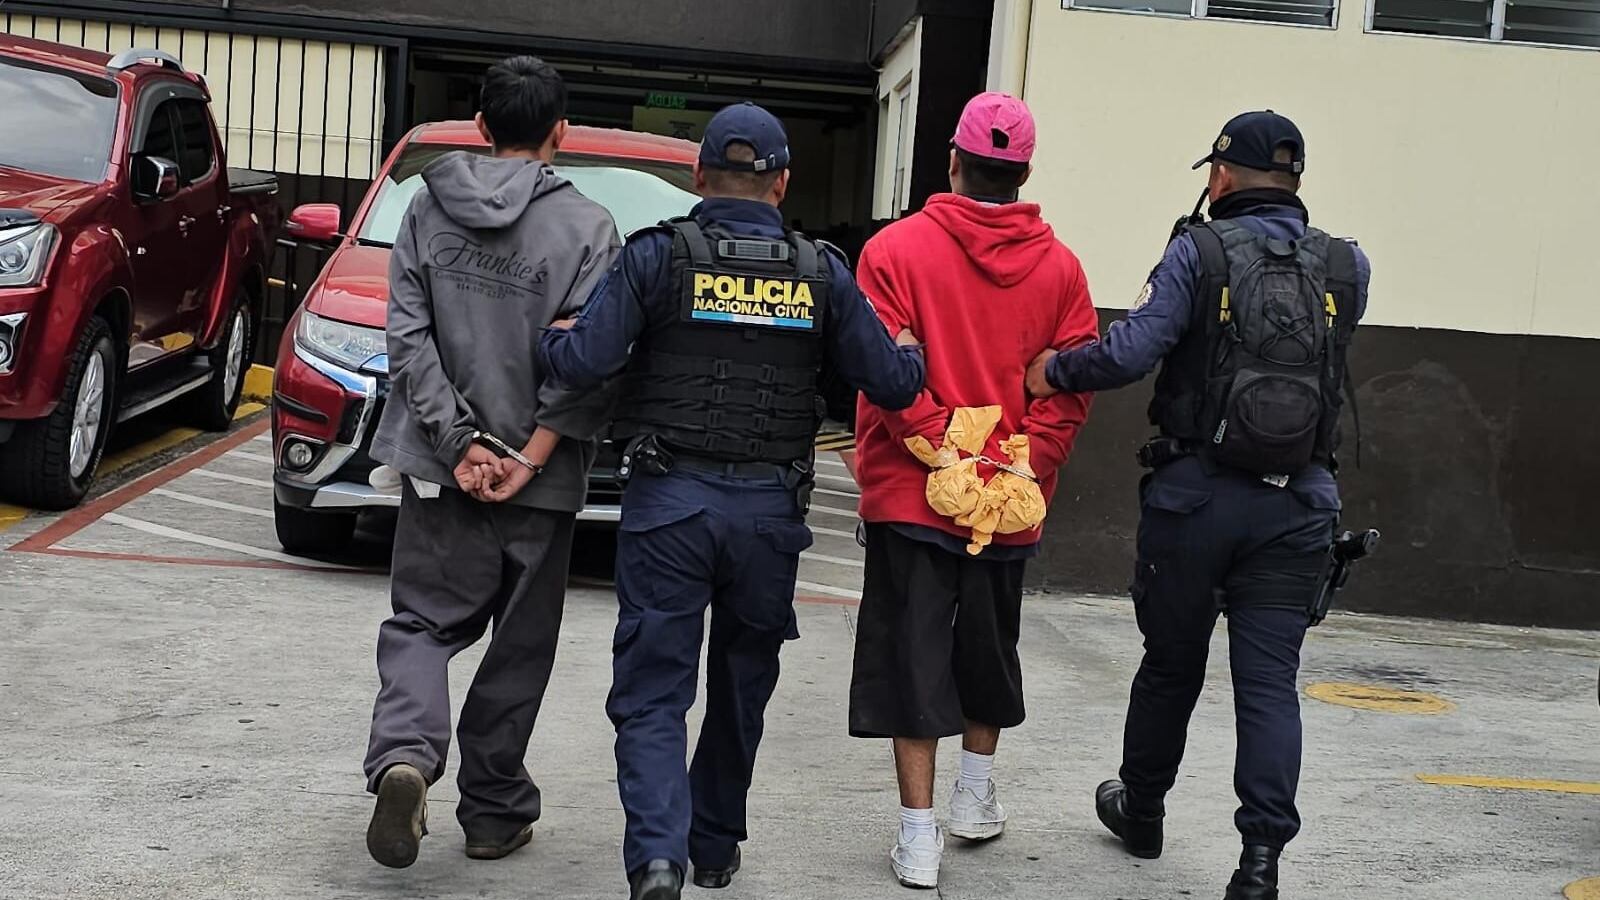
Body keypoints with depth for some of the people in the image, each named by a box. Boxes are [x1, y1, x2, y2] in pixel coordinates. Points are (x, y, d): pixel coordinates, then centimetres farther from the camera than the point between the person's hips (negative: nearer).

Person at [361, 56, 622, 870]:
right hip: (540, 481, -2)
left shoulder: (428, 208, 1)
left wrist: (461, 445, -5)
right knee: (519, 648, 11)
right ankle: (491, 811, 19)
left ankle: (404, 755, -15)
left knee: (422, 621, 11)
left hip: (440, 468, 2)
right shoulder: (586, 226, -8)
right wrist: (530, 460, -12)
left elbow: (409, 337, -3)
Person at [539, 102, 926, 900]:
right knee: (741, 685, 19)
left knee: (652, 691, 2)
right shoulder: (820, 272, 2)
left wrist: (544, 337, 9)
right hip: (771, 507, 2)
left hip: (670, 502, -2)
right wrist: (914, 354, 25)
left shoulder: (659, 256, -5)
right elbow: (892, 382, 2)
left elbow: (583, 363, -13)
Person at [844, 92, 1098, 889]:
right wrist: (1020, 464, -7)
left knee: (913, 655, 3)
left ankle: (918, 835, 2)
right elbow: (1073, 385, -4)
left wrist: (942, 450, -12)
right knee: (989, 646, 22)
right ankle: (976, 794, 36)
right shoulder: (1060, 267, 1)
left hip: (911, 493, -3)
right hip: (1014, 504, 3)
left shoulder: (896, 249, -7)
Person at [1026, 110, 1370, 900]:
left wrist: (1053, 371, 0)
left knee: (1171, 663, 15)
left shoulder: (1199, 252, -7)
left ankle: (1142, 811, 34)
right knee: (1269, 679, 2)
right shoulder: (1347, 268, 4)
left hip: (1195, 493, -1)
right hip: (1298, 505, 2)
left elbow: (1129, 353, -16)